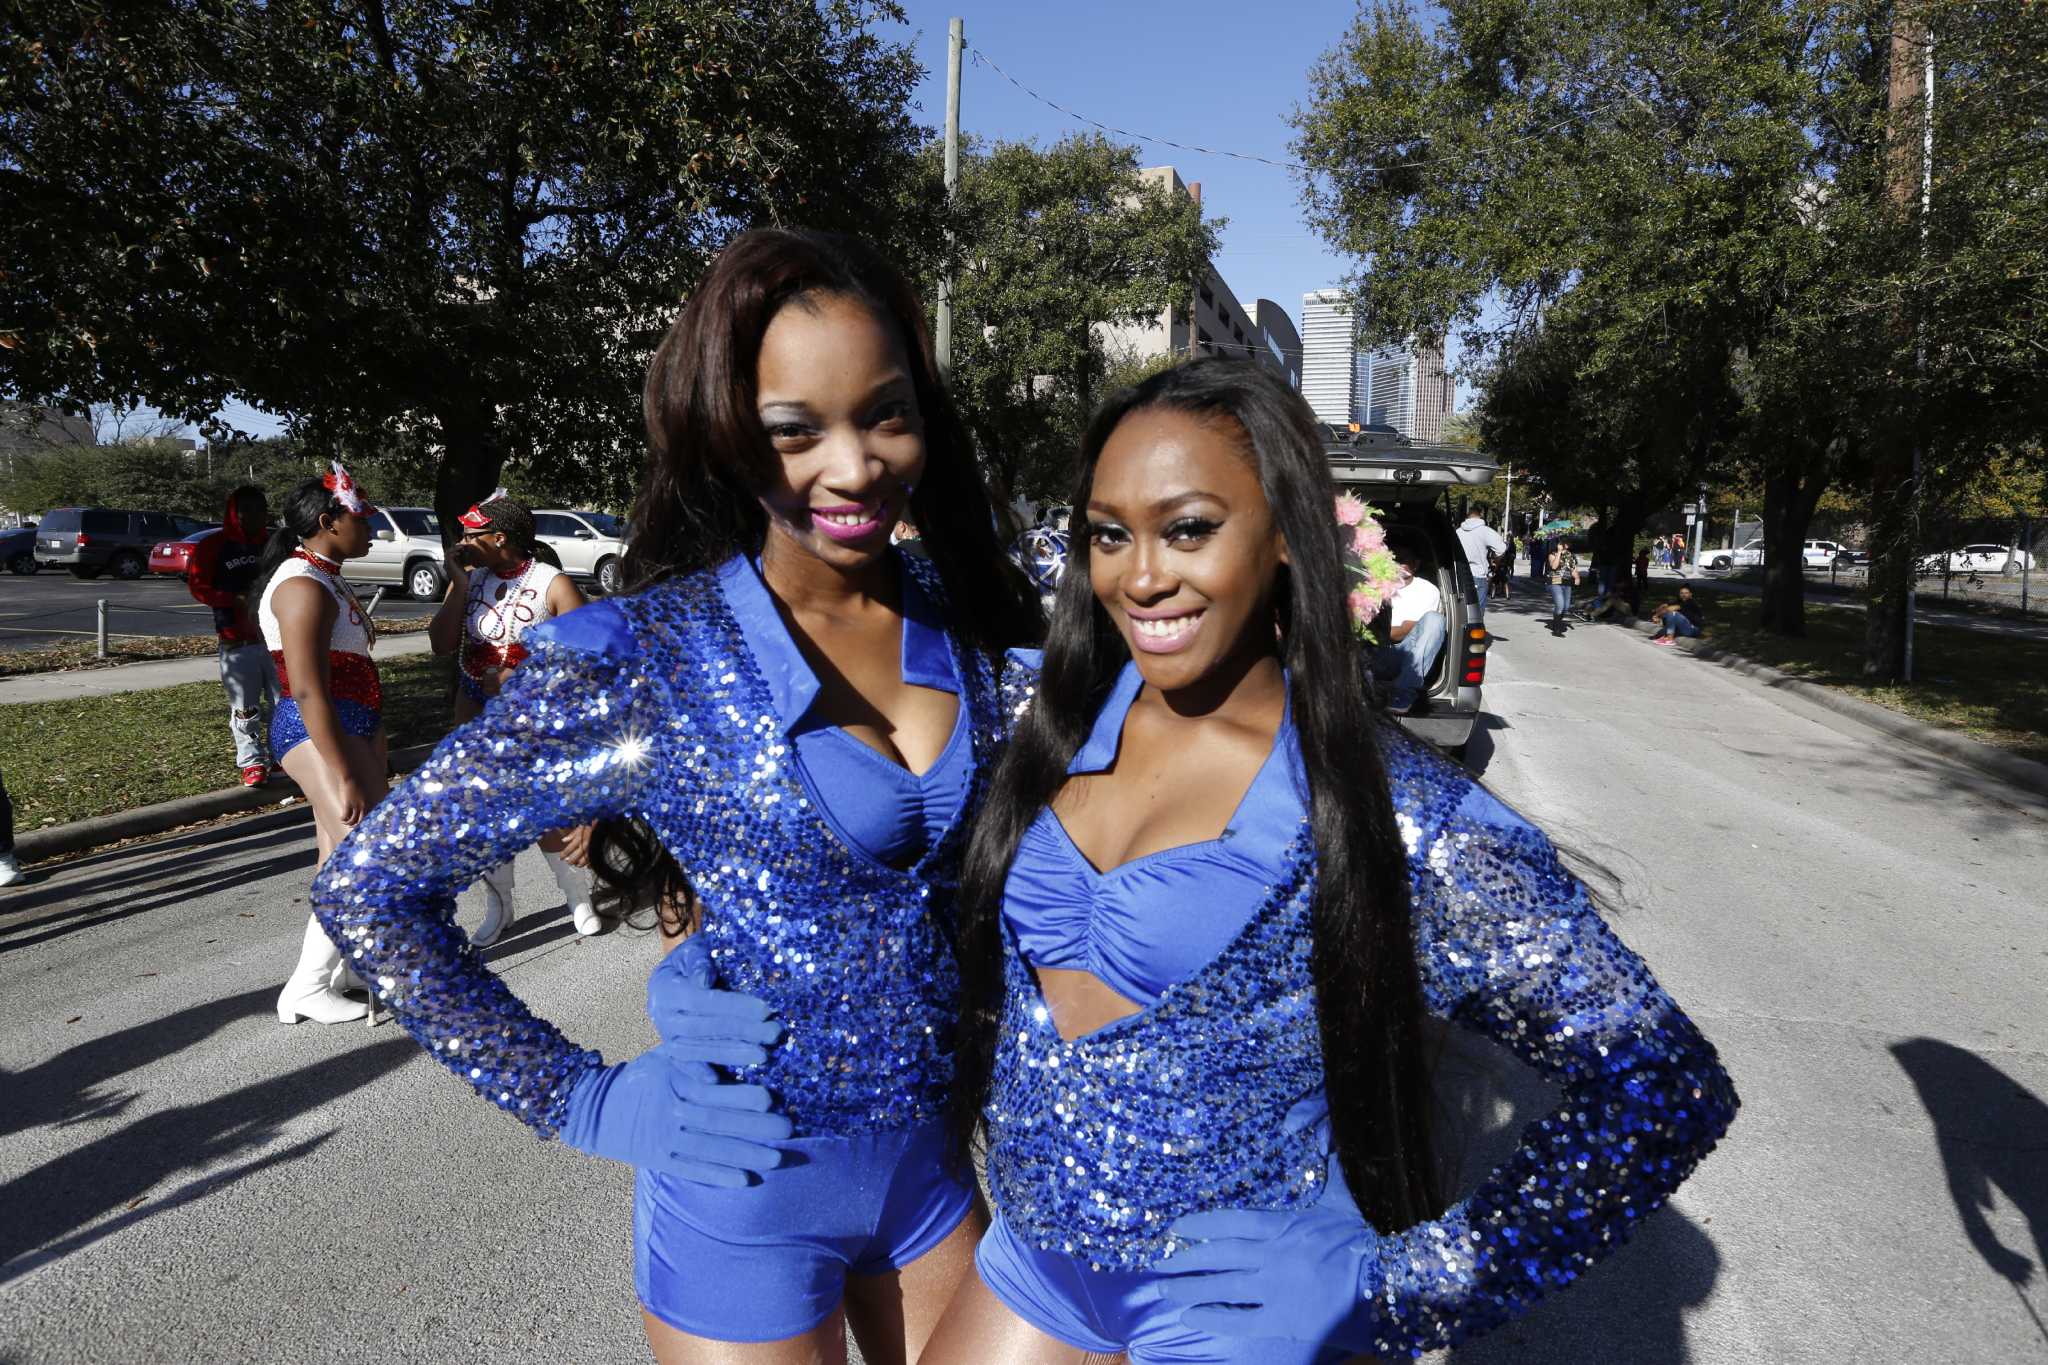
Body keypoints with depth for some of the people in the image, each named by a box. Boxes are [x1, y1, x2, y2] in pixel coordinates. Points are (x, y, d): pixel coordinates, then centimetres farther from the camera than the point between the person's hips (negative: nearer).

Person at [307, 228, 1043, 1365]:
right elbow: (369, 887, -11)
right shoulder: (641, 660, -18)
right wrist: (584, 1102, -11)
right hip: (753, 1187, -4)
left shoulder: (976, 626, -6)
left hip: (938, 1149, 4)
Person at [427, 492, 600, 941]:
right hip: (477, 708, 5)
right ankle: (498, 909, 23)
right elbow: (442, 644, -5)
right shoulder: (471, 579, 2)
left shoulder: (552, 583, -12)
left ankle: (578, 898, 17)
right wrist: (461, 582, -11)